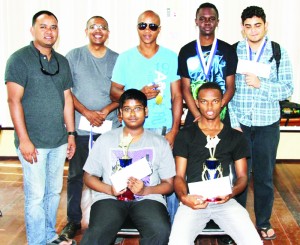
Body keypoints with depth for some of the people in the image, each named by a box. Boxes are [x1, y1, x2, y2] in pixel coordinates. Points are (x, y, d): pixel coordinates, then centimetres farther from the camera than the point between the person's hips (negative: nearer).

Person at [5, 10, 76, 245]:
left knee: (54, 191, 15)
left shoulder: (62, 61, 12)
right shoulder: (19, 59, -7)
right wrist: (24, 140, -17)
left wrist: (71, 133, 12)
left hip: (59, 141, 6)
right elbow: (14, 100, -12)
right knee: (36, 195, 0)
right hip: (33, 142, -6)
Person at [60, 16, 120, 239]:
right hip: (80, 127, -1)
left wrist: (107, 110, -11)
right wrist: (86, 112, -12)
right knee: (76, 174, 5)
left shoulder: (116, 59, 8)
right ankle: (74, 220, 18)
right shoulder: (74, 56, 4)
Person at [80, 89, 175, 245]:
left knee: (161, 231, -31)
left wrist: (145, 190, -11)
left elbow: (168, 184, 10)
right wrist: (109, 189, -8)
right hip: (110, 198, 0)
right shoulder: (105, 140, 13)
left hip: (148, 198, 1)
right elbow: (89, 177, 13)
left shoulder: (160, 143, 12)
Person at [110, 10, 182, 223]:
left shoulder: (171, 57, 5)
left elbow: (177, 96, 4)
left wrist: (174, 130, -4)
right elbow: (114, 92, 8)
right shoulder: (125, 58, 7)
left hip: (164, 129, -1)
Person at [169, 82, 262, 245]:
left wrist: (232, 193, -12)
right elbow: (179, 176, 5)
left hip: (225, 201, 2)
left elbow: (242, 176, 12)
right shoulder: (185, 135, 8)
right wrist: (184, 197, -17)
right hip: (194, 200, -1)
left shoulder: (236, 137, 13)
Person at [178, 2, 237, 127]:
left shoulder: (228, 50, 3)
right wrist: (198, 116, -12)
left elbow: (230, 87, 1)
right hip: (194, 118, 0)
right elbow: (185, 89, 2)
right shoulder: (186, 51, 5)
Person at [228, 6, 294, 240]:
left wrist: (260, 84, -18)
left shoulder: (279, 53, 1)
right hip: (239, 123, 0)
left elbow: (287, 89, -3)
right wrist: (233, 122, -8)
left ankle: (264, 222, 28)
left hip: (267, 125, 0)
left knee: (264, 175, 10)